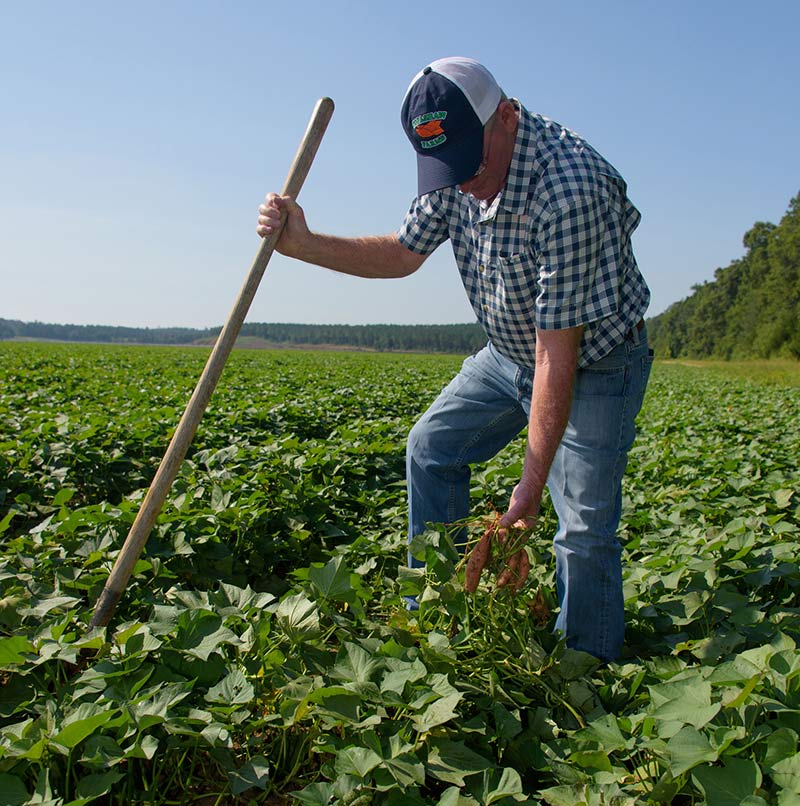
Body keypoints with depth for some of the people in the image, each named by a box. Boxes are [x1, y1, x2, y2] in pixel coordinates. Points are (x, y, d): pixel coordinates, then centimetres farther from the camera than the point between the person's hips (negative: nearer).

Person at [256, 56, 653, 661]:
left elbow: (558, 350, -34)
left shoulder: (570, 187, -35)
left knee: (585, 527, -11)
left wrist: (532, 482, -31)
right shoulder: (461, 169, -11)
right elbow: (403, 253, 2)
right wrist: (304, 244, -11)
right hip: (512, 353, 8)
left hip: (595, 362, -7)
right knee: (431, 449, 10)